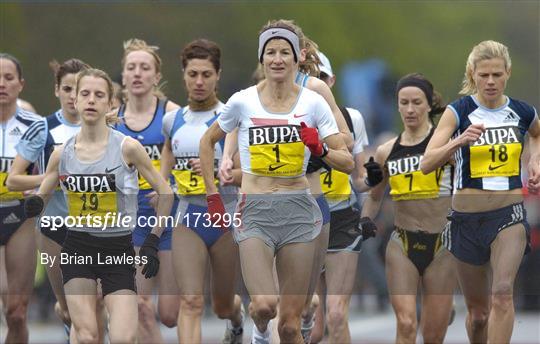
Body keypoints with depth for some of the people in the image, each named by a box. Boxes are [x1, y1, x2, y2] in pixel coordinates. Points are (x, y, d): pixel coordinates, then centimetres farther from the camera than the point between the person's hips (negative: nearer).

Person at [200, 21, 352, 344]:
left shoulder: (313, 102, 1)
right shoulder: (243, 102, 1)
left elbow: (347, 161, 2)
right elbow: (208, 141, 17)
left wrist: (321, 150, -18)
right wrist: (212, 195, 11)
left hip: (299, 211, 1)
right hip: (256, 212, -1)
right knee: (264, 305, -22)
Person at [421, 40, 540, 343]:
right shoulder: (459, 111, -7)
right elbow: (427, 164, -17)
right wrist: (460, 141, -32)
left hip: (510, 214, 0)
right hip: (467, 216, 0)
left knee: (502, 292, -23)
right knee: (478, 311, 11)